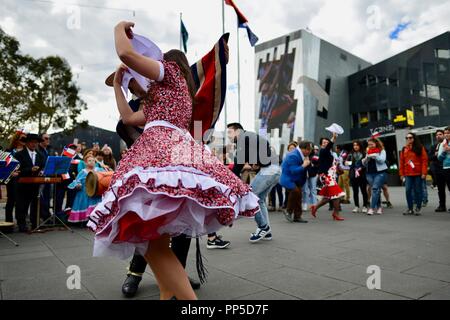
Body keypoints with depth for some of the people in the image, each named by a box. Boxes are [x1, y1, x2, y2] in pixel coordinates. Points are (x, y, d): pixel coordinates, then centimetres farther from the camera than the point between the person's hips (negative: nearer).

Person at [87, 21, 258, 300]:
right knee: (157, 243, 4)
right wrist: (118, 84, 50)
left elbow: (126, 52, 4)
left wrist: (120, 29, 27)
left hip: (161, 147, -10)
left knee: (152, 244, -23)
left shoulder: (170, 71, 19)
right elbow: (128, 117, 41)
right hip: (172, 149, 10)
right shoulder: (163, 102, 42)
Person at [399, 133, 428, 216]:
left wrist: (424, 173, -12)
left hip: (418, 174, -3)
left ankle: (418, 208, 15)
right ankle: (410, 209, 10)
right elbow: (401, 162, 9)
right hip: (408, 175, 3)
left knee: (418, 191, 4)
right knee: (408, 191, -1)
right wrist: (401, 174, 6)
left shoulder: (420, 148, 0)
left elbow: (424, 160, -5)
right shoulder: (404, 149, 10)